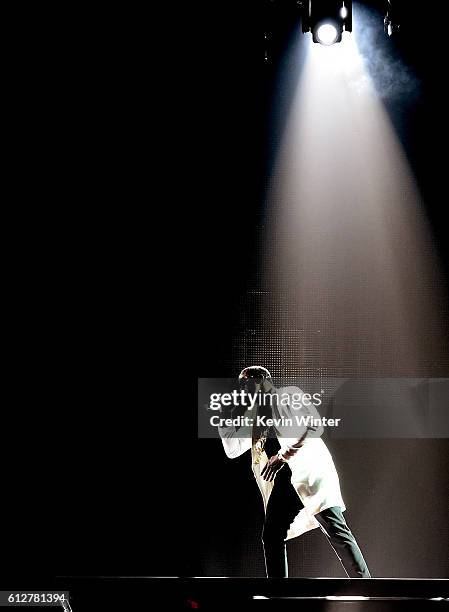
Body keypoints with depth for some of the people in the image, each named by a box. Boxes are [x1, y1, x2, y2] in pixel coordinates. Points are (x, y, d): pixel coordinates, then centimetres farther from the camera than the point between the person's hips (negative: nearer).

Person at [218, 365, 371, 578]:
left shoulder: (290, 395, 4)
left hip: (309, 469, -7)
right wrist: (225, 415, 11)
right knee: (271, 536, 0)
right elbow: (233, 449, 21)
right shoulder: (252, 414, 22)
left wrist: (284, 454, -14)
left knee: (335, 529, -13)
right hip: (282, 479, 7)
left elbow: (316, 427, -8)